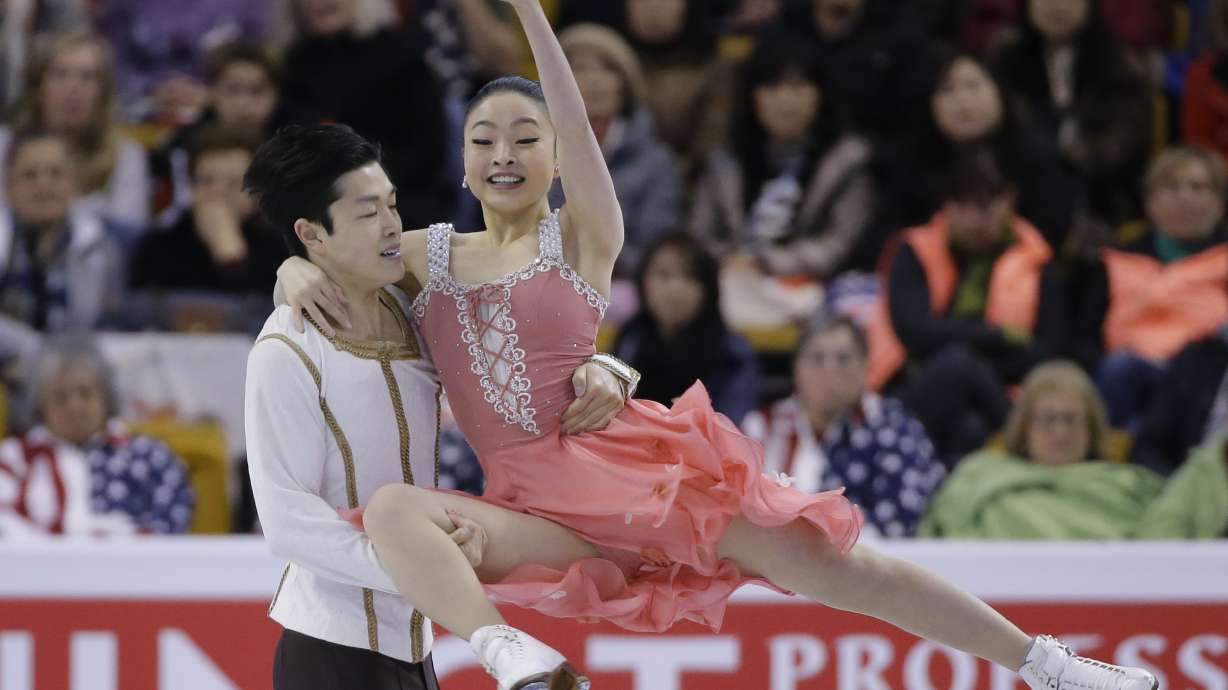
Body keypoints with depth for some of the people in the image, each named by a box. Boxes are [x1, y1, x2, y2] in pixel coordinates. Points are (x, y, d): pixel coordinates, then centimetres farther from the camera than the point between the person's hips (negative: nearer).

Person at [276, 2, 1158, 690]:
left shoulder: (582, 240, 5)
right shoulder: (428, 254, 14)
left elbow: (575, 123, -10)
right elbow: (315, 259, 20)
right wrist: (306, 276, -6)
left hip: (624, 463, -2)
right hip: (538, 507, 2)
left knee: (826, 562, -12)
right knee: (392, 508, -29)